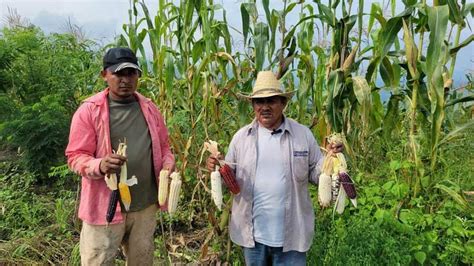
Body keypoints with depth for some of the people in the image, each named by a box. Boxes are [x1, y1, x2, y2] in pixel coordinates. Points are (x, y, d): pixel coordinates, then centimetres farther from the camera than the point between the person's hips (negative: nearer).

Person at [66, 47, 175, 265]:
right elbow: (76, 156, -8)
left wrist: (168, 164, -7)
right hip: (105, 207, -4)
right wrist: (99, 166, -29)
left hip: (146, 207, 5)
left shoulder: (149, 108, 6)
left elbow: (163, 146, 15)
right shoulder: (89, 111, -9)